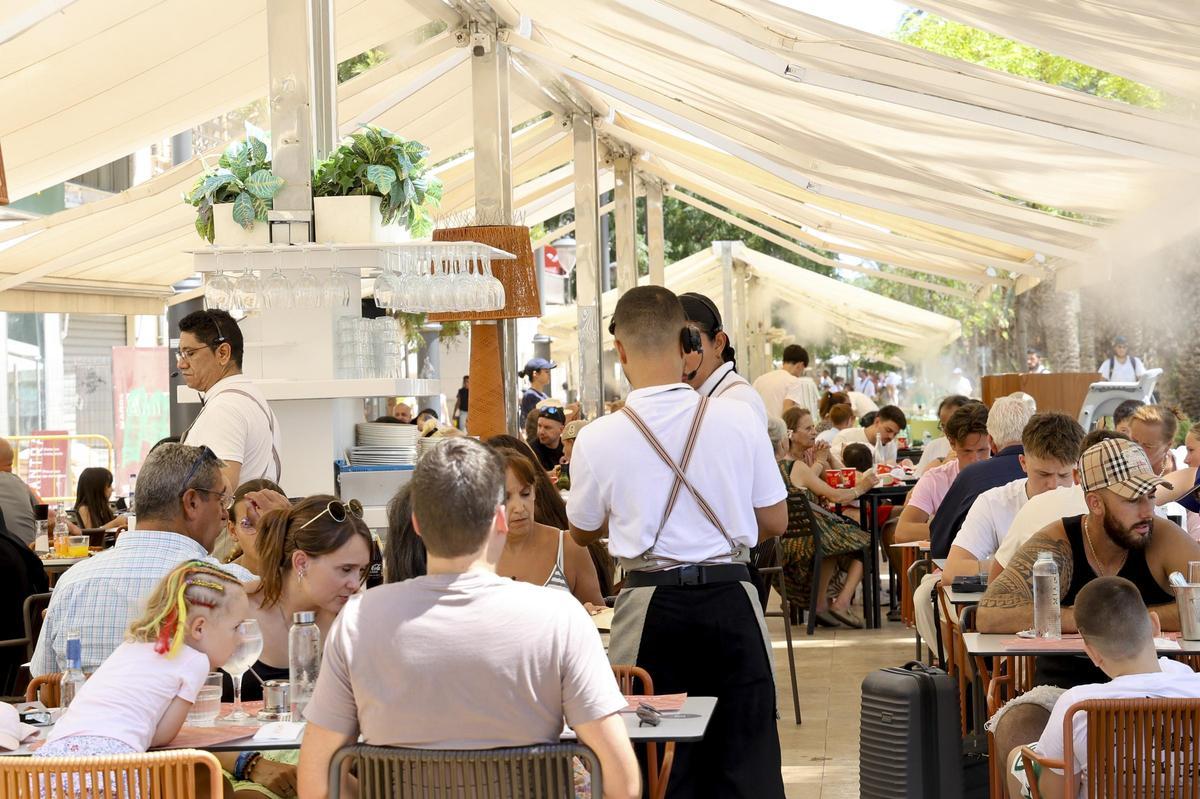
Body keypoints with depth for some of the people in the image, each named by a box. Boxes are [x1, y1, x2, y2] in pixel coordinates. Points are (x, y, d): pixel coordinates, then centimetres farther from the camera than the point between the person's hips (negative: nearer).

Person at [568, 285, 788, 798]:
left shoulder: (598, 439, -8)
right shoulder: (738, 419, -6)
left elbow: (583, 531, 9)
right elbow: (774, 521, 3)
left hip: (651, 606, -1)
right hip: (731, 599, 1)